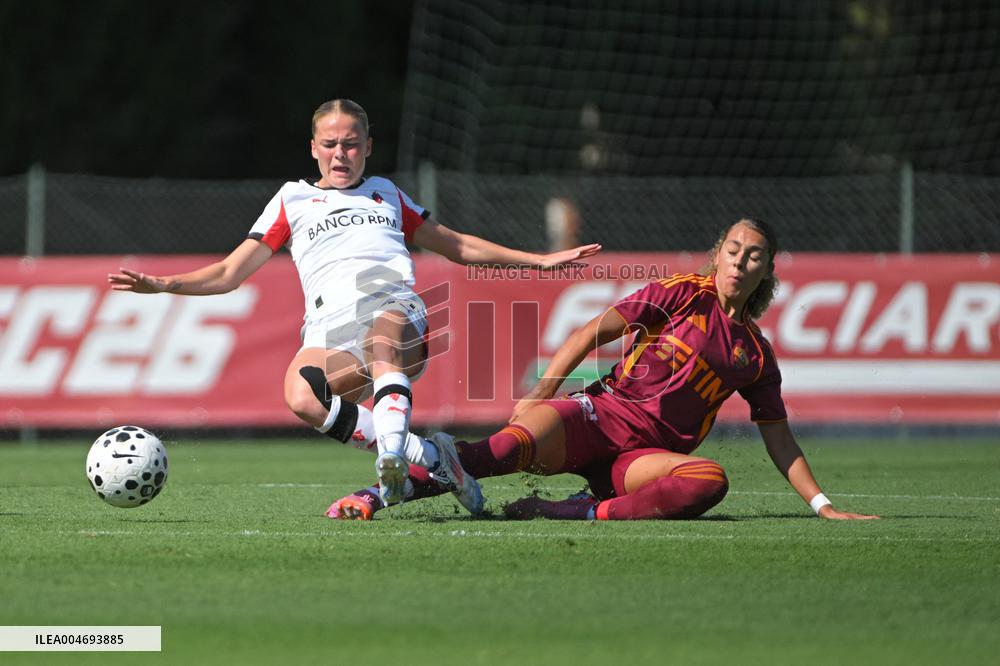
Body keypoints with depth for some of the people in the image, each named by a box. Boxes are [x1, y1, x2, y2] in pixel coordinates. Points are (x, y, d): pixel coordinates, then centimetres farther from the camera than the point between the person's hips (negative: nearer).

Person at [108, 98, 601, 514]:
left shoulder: (386, 194, 31)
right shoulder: (292, 201, 27)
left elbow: (457, 246, 38)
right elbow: (229, 274, 25)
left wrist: (540, 261, 34)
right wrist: (163, 284, 8)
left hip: (398, 314, 0)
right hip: (330, 331, 0)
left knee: (380, 335, -41)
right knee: (302, 397, -37)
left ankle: (393, 456, -54)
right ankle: (427, 457, -32)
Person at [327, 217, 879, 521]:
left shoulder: (755, 352, 19)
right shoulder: (683, 294, 8)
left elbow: (781, 443, 24)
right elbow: (592, 333, 4)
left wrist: (823, 506, 15)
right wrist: (541, 392, -7)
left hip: (646, 455, 3)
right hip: (600, 414, -3)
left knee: (710, 479, -33)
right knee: (514, 444, -34)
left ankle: (584, 511, -38)